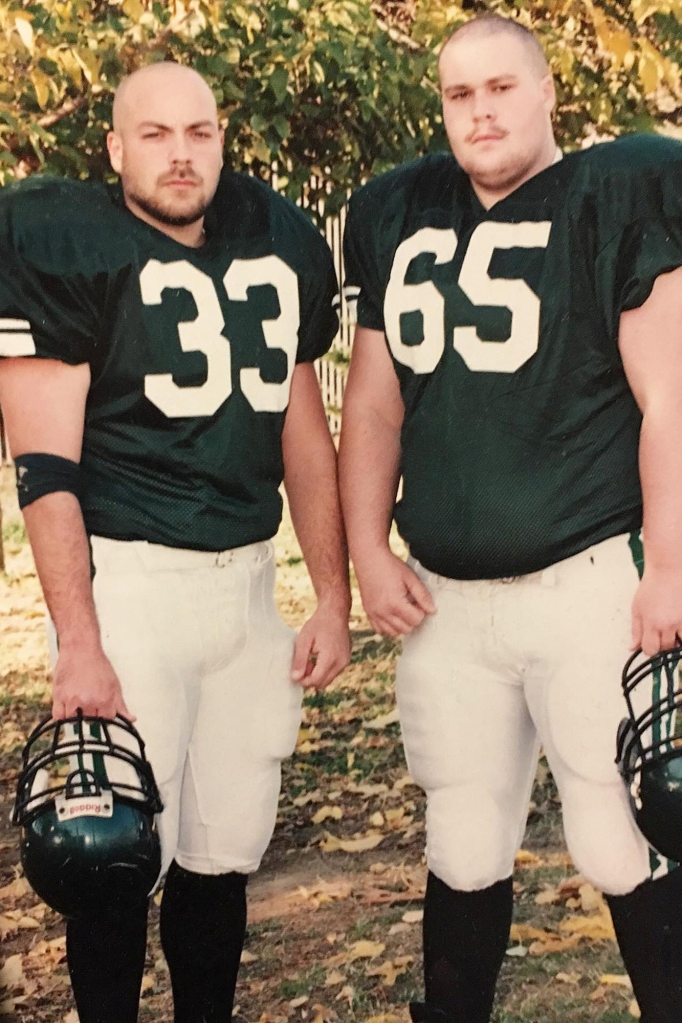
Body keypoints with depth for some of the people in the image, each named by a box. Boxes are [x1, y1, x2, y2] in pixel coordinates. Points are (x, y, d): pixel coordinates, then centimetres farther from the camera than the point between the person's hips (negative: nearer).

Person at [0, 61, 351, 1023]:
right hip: (127, 575, -5)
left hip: (247, 575, 5)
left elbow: (304, 430, 15)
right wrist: (77, 644, -14)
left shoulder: (282, 247, 10)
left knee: (226, 851, 10)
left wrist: (333, 598, 12)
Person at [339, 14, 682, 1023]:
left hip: (589, 579, -4)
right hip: (444, 597, 4)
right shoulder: (400, 218, 11)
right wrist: (368, 552, 7)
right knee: (465, 850, 13)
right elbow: (375, 405, 15)